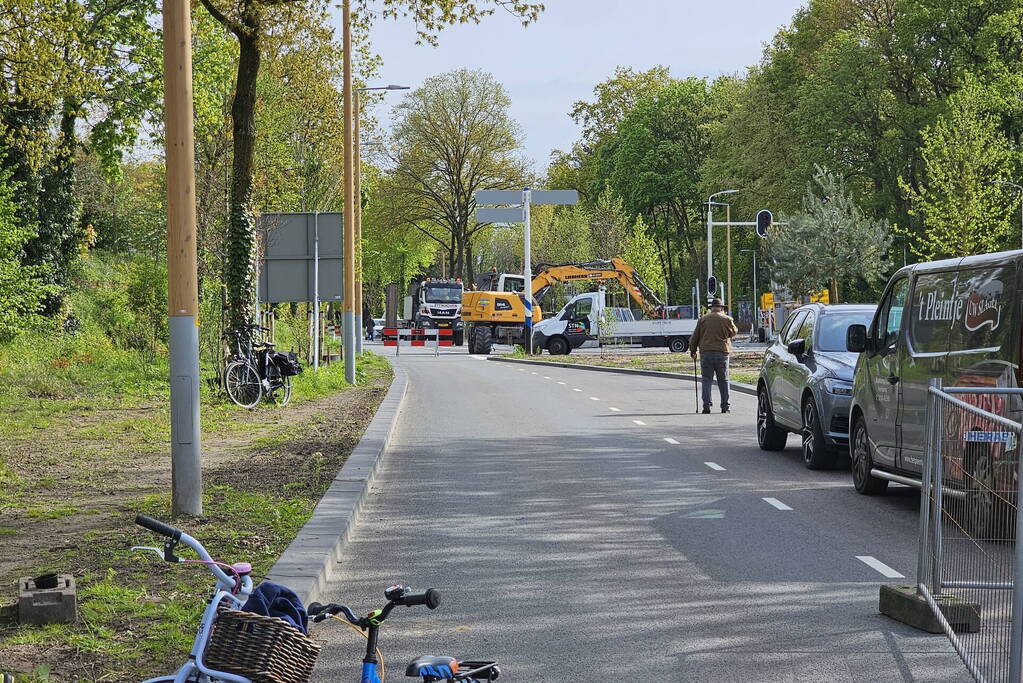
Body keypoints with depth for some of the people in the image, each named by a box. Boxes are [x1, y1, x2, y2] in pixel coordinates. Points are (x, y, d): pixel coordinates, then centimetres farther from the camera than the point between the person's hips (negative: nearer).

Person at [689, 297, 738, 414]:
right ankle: (725, 406, 7)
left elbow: (694, 337, 6)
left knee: (707, 380, 2)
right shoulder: (727, 319, 1)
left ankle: (706, 406, -6)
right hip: (722, 353, 0)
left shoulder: (703, 319, 4)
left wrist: (693, 350, 17)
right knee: (723, 381, 8)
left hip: (706, 353, 0)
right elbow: (734, 332, 18)